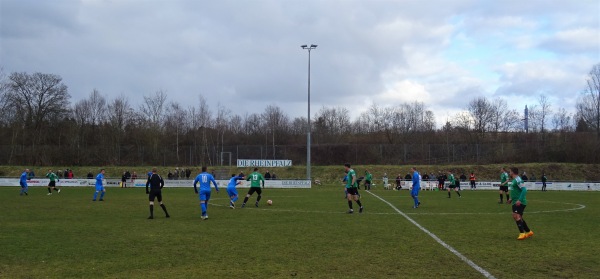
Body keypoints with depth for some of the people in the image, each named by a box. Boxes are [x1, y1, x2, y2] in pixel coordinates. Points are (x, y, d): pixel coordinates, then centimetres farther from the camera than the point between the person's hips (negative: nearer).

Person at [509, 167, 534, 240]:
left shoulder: (518, 180, -14)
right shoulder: (514, 180, 16)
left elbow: (524, 190, -23)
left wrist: (519, 200, -27)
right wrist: (512, 198, 26)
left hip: (520, 203, -10)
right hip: (515, 202, 10)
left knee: (516, 216, -19)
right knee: (518, 217, 14)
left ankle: (522, 233, -18)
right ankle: (529, 232, 24)